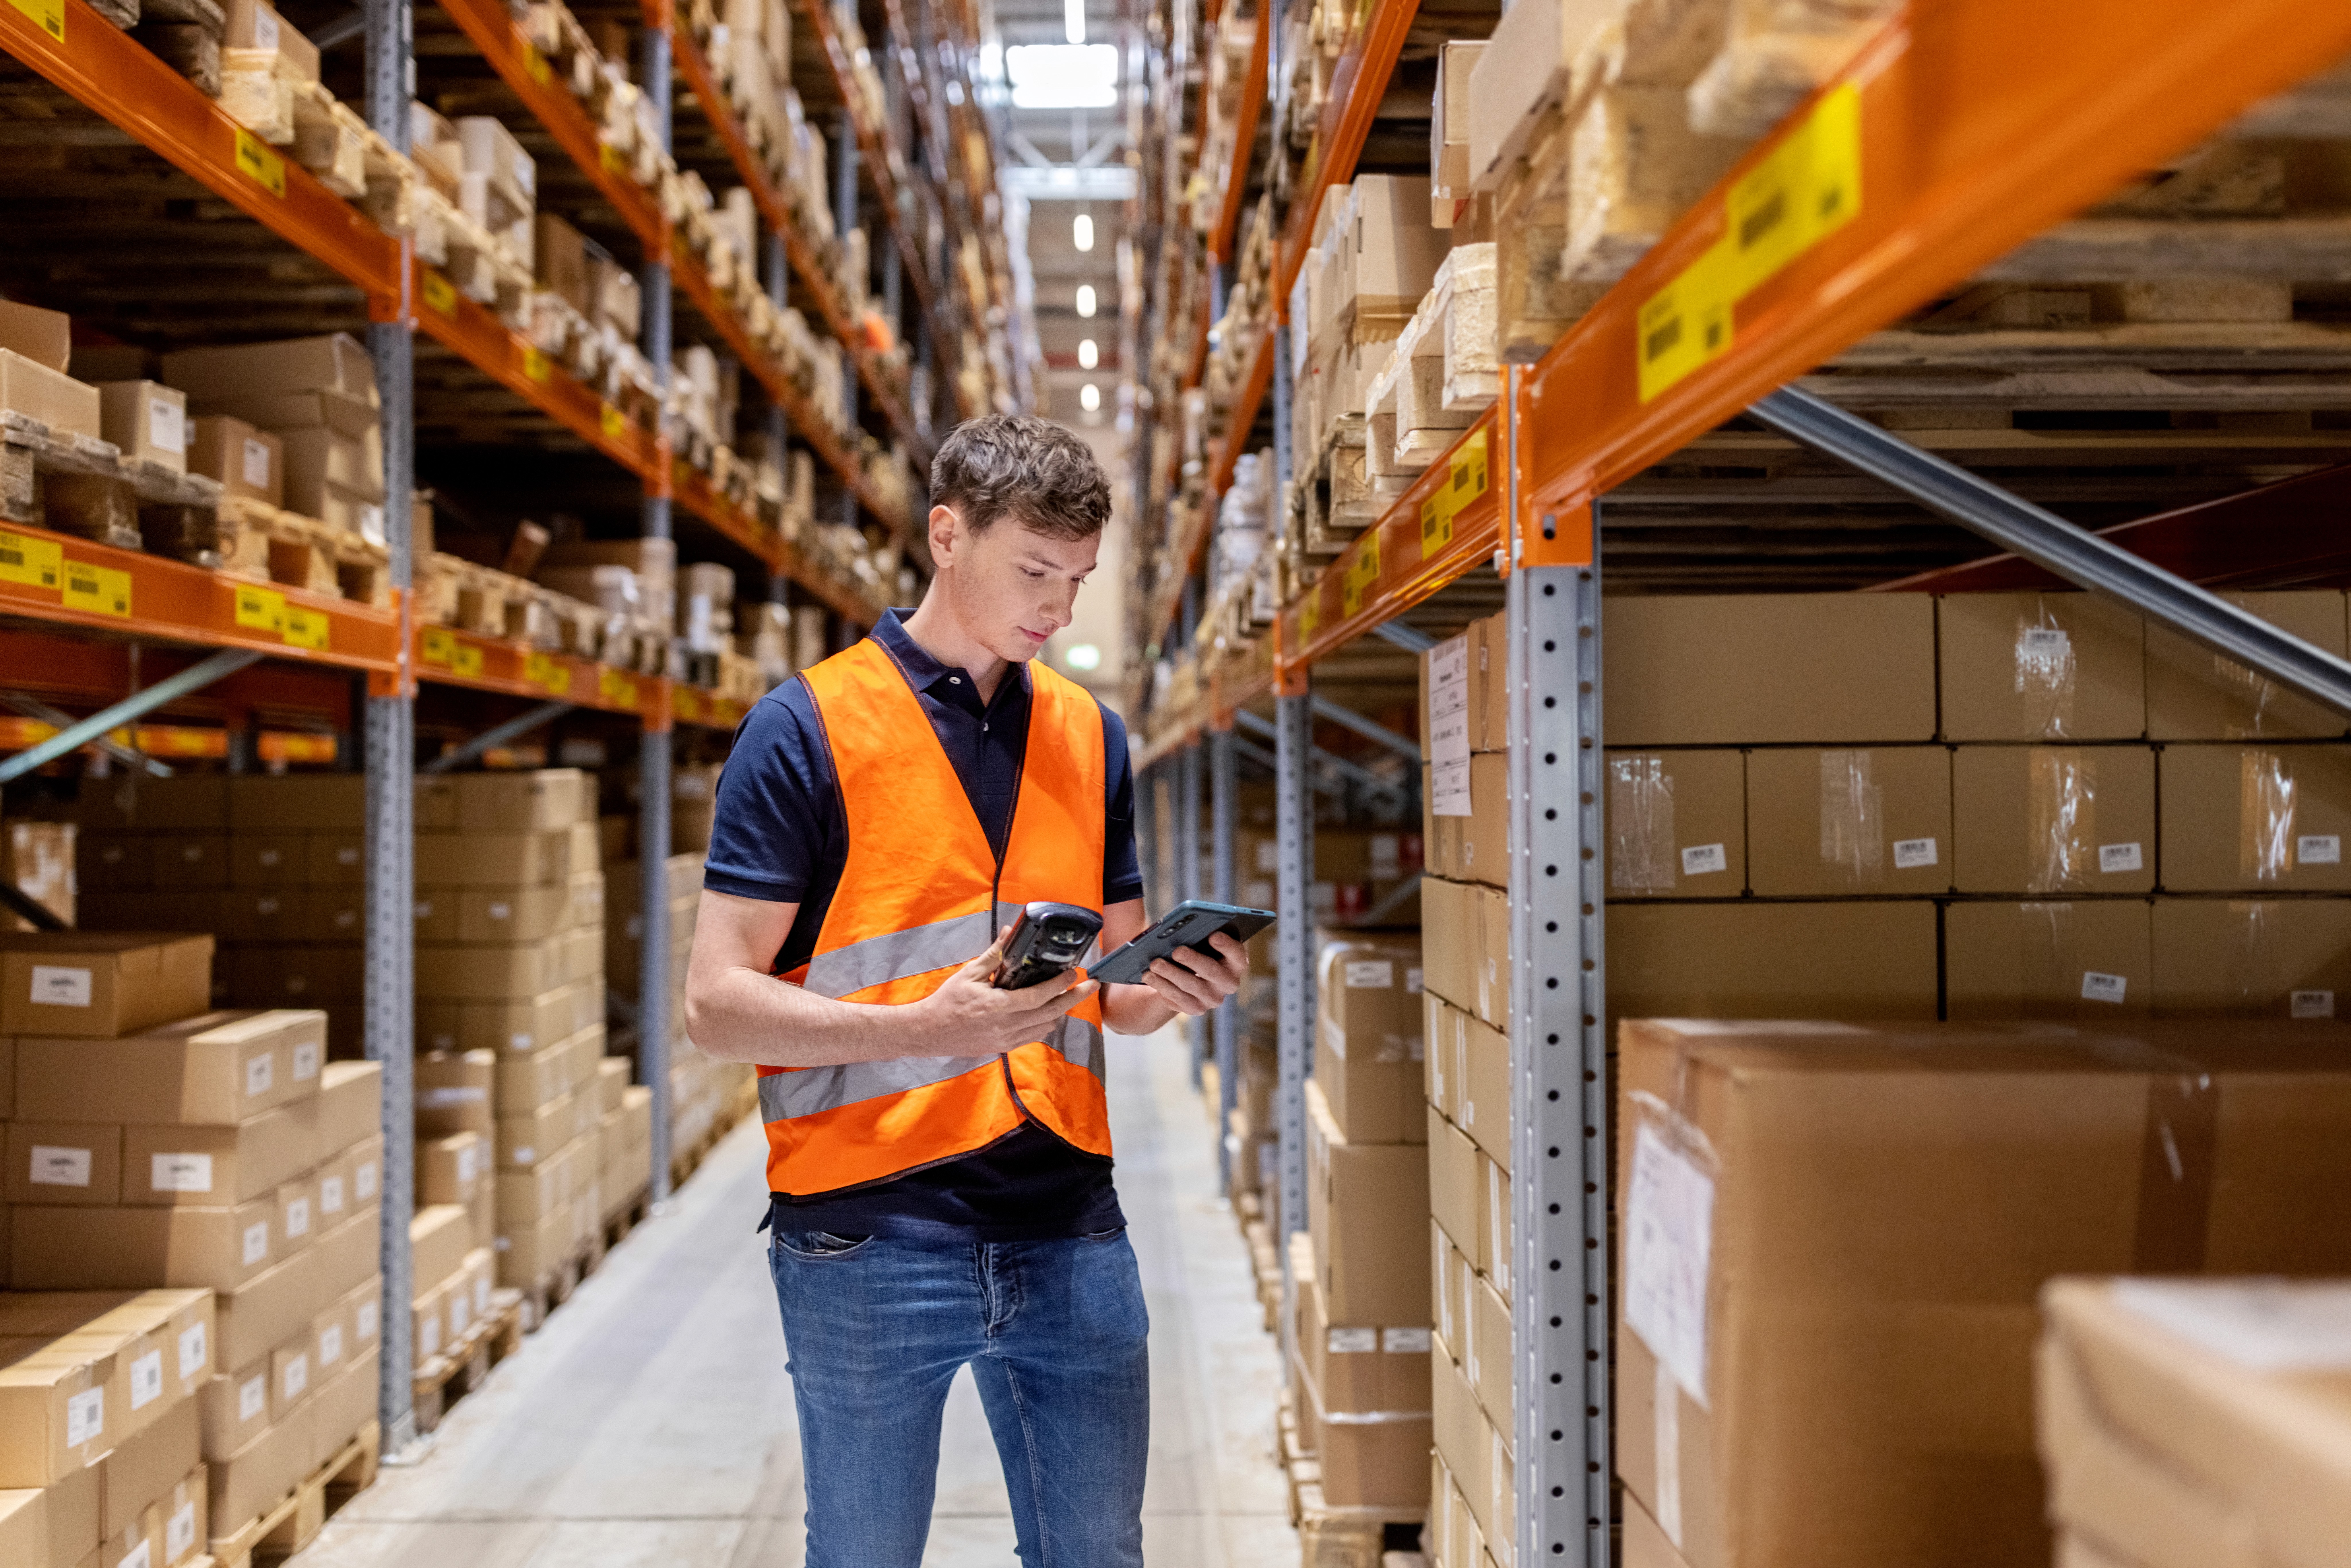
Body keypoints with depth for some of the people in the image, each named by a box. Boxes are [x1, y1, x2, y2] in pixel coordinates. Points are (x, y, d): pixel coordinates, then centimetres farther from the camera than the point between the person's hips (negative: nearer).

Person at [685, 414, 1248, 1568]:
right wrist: (925, 1026, -24)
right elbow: (715, 1005, -10)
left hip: (1070, 1231, 5)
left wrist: (1177, 987, -5)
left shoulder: (1090, 735, 12)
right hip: (869, 1239, -4)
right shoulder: (808, 726, -5)